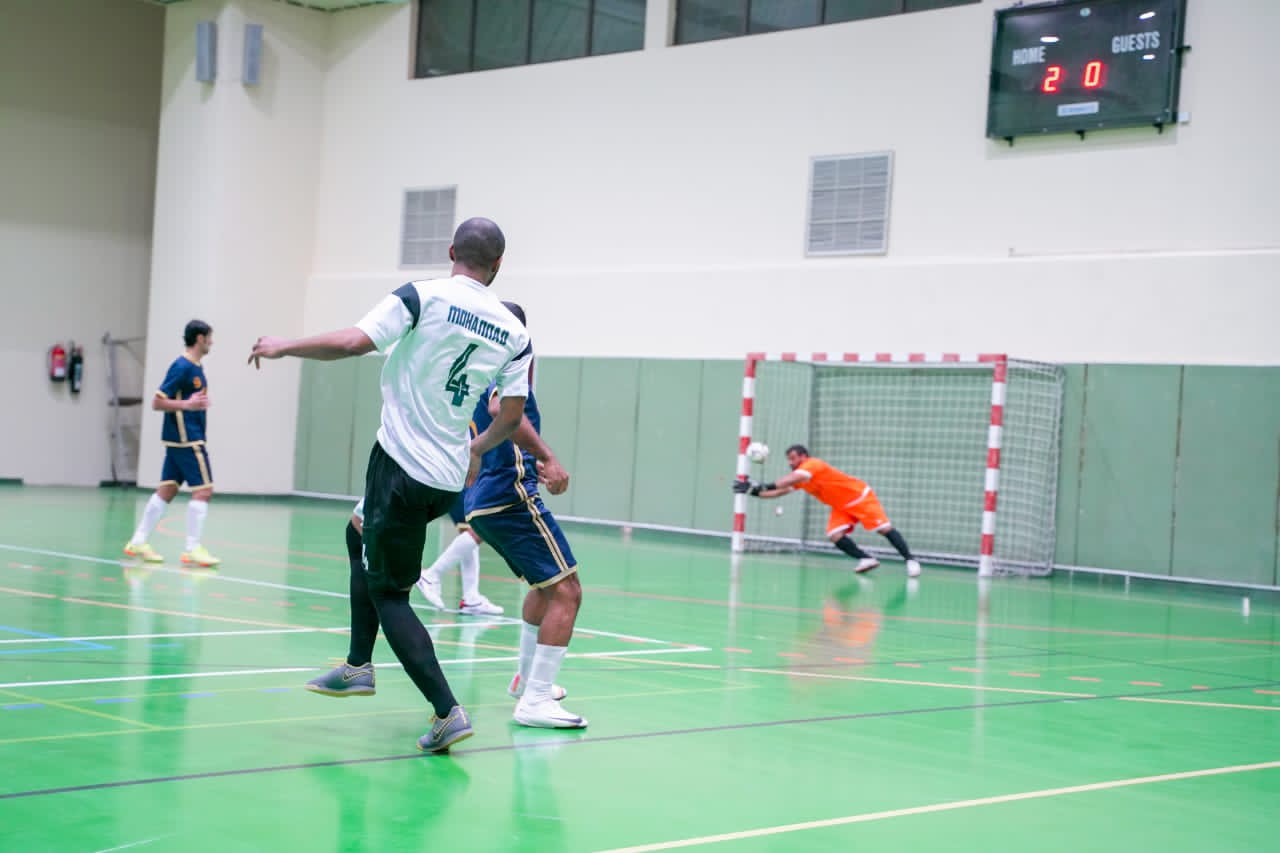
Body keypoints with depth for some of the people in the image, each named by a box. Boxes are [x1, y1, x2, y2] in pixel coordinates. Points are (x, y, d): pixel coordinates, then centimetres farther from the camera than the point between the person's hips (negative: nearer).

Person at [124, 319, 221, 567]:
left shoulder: (196, 366, 13)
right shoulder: (182, 367, -14)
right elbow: (157, 402, -16)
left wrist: (199, 402, 12)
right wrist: (187, 404, -24)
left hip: (181, 438, 9)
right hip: (186, 438, -9)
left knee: (168, 489, 11)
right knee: (203, 489, -9)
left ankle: (138, 541, 15)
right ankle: (193, 549, -7)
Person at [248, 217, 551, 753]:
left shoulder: (423, 297, -10)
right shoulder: (513, 333, 4)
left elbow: (353, 343, -17)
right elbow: (512, 416, 5)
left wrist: (285, 346, -1)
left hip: (402, 466, -6)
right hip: (450, 478, 6)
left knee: (389, 591, 2)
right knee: (360, 534, 29)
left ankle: (447, 712, -9)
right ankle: (358, 666, 29)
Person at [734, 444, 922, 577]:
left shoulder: (813, 464, -25)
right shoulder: (798, 477, 2)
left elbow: (793, 478, -42)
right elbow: (780, 491, 1)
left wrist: (768, 485, -49)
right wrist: (754, 491, -10)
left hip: (861, 497, -8)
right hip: (841, 506, 8)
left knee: (884, 528, -15)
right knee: (835, 535, -13)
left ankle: (910, 560, -11)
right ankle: (866, 560, -3)